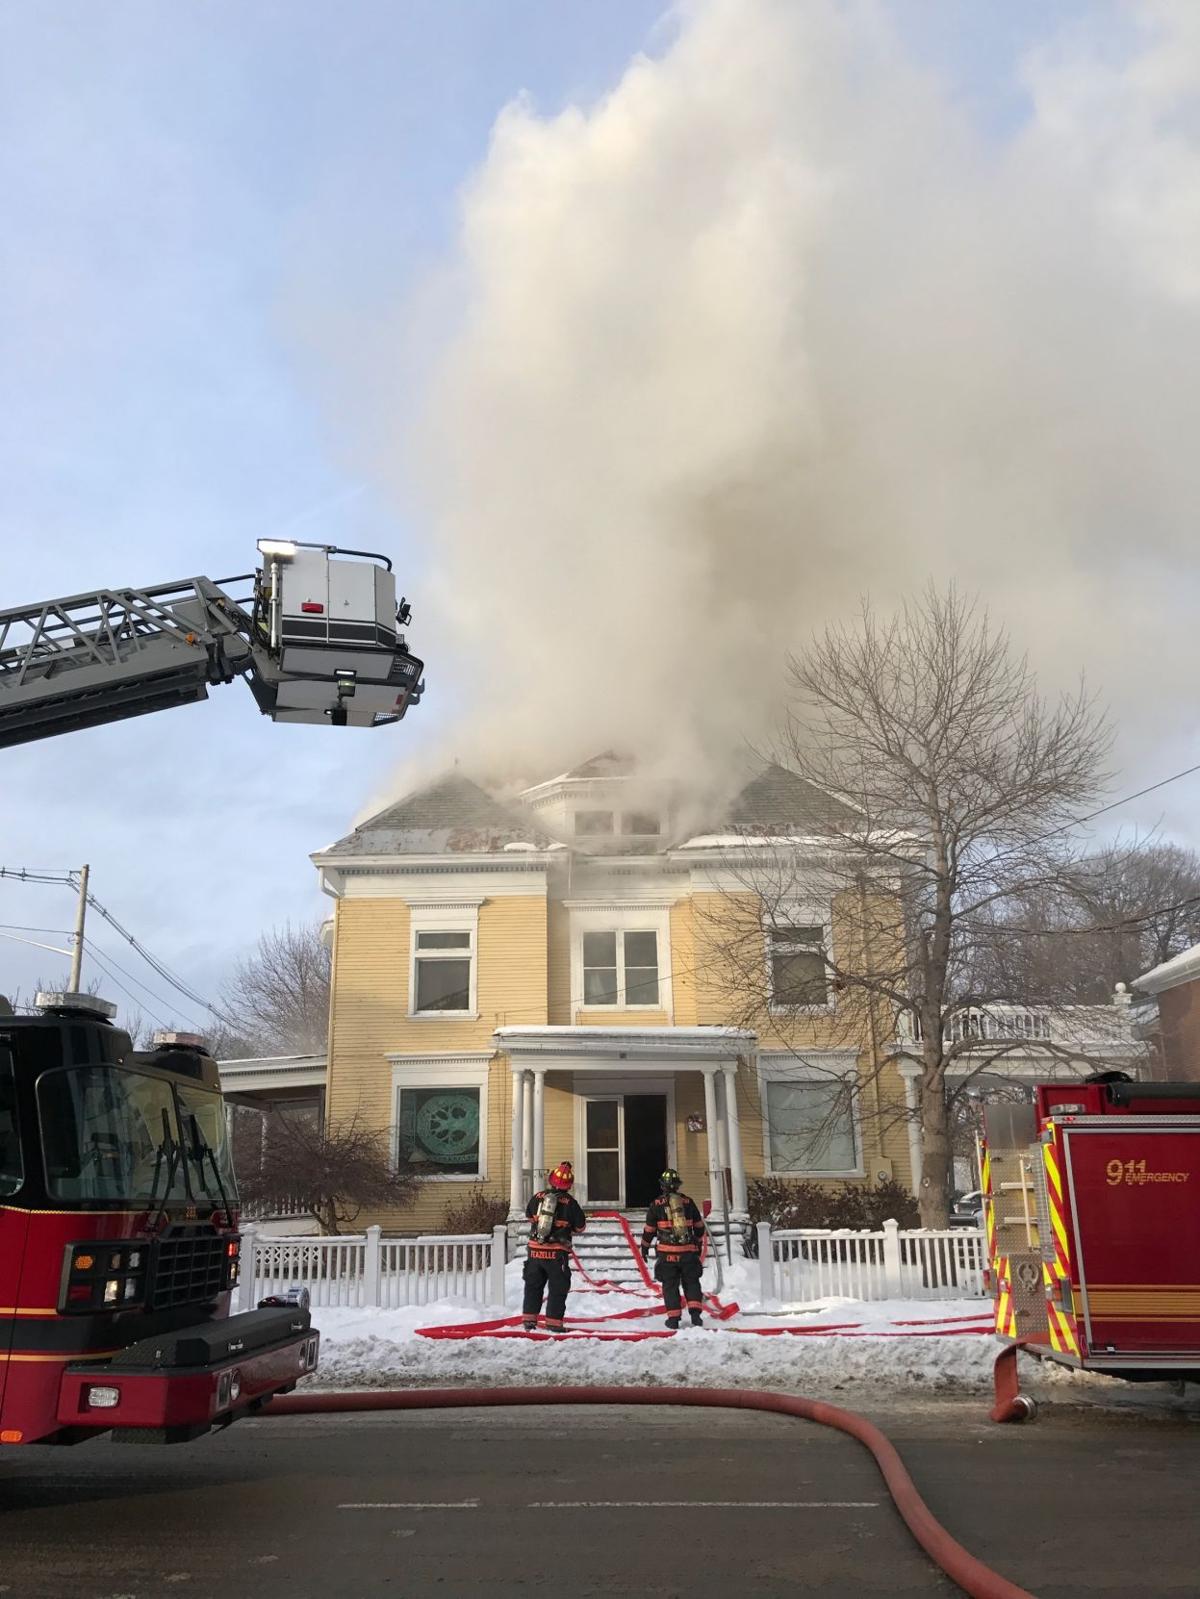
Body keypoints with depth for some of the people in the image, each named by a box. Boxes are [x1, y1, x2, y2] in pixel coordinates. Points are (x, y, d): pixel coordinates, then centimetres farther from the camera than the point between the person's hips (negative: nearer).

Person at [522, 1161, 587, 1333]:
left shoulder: (538, 1197, -1)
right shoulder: (570, 1202, -10)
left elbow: (529, 1215, 17)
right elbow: (580, 1226, 1)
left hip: (535, 1250, 3)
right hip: (557, 1253, -3)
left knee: (533, 1285, 16)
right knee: (558, 1287, 8)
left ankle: (528, 1319, 16)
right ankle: (554, 1322, 6)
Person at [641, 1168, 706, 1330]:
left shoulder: (656, 1204, -2)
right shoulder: (688, 1202, 5)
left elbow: (649, 1229, 2)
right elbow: (699, 1226, 15)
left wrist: (644, 1248, 16)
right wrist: (698, 1245, 29)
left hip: (667, 1252, -2)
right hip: (688, 1251, 2)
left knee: (670, 1285, 7)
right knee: (691, 1282, 12)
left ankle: (673, 1318, 6)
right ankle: (695, 1313, 0)